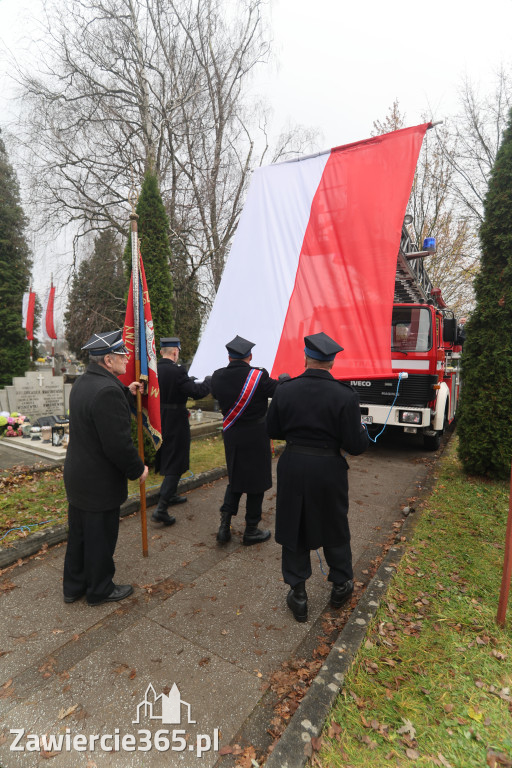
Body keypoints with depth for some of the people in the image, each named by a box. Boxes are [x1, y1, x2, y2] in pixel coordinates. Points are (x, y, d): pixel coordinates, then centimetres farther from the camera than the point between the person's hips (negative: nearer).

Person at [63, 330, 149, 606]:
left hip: (77, 476, 10)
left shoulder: (82, 383, 3)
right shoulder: (107, 390, -28)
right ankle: (100, 590, 32)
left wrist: (126, 393, 16)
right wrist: (138, 469, -13)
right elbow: (118, 444, -28)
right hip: (99, 482, -9)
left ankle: (73, 586, 41)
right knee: (101, 538, 11)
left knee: (79, 534, 23)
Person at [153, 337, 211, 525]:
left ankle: (171, 495, 42)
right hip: (175, 423, -8)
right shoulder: (177, 372, -21)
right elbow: (196, 392, -22)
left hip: (159, 421, 8)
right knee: (175, 465, 1)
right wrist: (208, 381, -2)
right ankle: (161, 509, -1)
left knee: (168, 458, 24)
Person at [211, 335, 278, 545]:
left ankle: (225, 524, 17)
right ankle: (251, 530, 23)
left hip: (230, 434, 5)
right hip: (255, 435, -4)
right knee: (256, 482, 11)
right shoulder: (258, 376, -17)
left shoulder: (218, 377, -5)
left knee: (235, 479, 22)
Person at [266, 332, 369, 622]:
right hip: (328, 470, -1)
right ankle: (341, 585, 42)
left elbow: (273, 430, 1)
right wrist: (363, 431, 7)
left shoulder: (284, 390, -9)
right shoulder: (345, 396, -16)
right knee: (334, 529, 21)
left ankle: (298, 594, 30)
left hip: (292, 467, 1)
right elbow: (355, 445, -14)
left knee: (294, 530, 17)